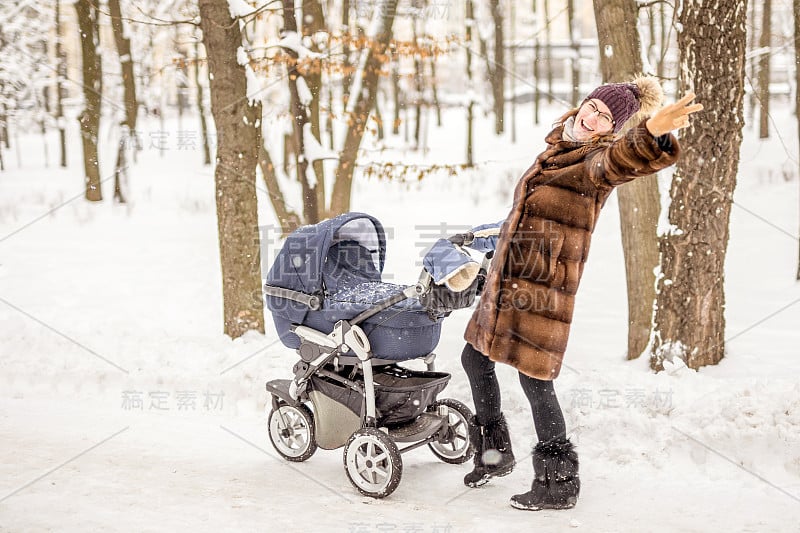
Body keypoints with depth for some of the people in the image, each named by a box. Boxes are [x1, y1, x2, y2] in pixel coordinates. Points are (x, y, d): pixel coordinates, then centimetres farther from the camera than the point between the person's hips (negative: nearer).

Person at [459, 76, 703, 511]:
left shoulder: (599, 158, -14)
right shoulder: (562, 145, 12)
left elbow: (621, 161, -41)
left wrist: (652, 133, -62)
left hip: (543, 286, -9)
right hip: (507, 279, 9)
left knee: (534, 378, -4)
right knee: (475, 357, 18)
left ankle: (559, 483, 10)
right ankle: (494, 452, 36)